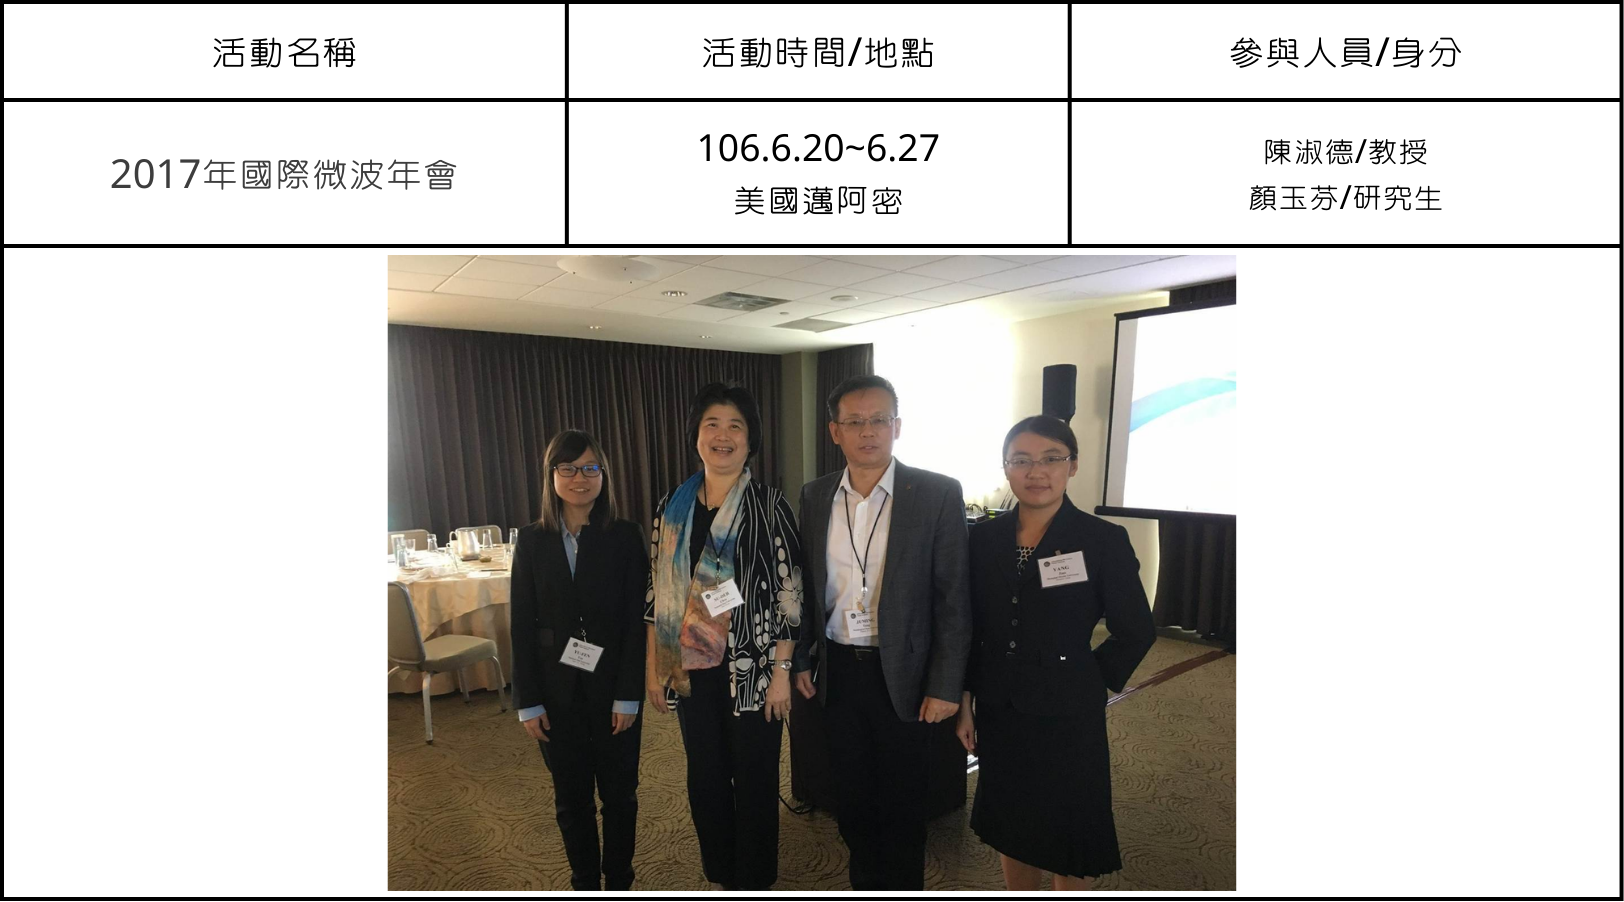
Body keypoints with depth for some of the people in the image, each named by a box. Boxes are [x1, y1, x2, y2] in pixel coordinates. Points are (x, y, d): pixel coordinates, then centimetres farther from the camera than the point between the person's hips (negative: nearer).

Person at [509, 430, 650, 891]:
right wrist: (528, 701, -2)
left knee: (619, 794, 12)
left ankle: (618, 882, 32)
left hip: (613, 690, -1)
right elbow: (522, 625, 0)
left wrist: (628, 695, -11)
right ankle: (585, 883, 34)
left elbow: (637, 621, -7)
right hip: (557, 692, 2)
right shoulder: (532, 541, -1)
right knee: (571, 798, 15)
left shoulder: (624, 537, -6)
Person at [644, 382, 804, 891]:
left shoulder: (769, 506, -8)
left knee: (754, 781, 10)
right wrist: (653, 669, 7)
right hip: (691, 669, 4)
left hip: (751, 670, -4)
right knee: (704, 778, 17)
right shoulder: (672, 508, 4)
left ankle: (754, 883, 31)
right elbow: (657, 592, 8)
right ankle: (720, 877, 38)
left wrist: (781, 671, -11)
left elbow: (790, 593, -9)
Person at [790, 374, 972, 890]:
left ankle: (903, 887, 38)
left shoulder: (938, 494, -11)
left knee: (902, 803, 13)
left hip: (901, 673, -3)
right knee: (851, 795, 19)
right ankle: (867, 885, 42)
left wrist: (945, 686, -11)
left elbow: (953, 598, -10)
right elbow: (808, 587, 9)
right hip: (838, 670, 4)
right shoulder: (815, 497, 1)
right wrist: (800, 660, 7)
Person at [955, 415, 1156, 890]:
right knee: (1011, 831, 19)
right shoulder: (983, 537, -2)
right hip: (1000, 713, 3)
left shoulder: (1104, 540, -12)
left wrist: (1087, 682, -4)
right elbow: (970, 631, 4)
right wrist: (966, 702, 4)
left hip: (1068, 715, -3)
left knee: (1069, 834, 13)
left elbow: (1136, 632, -4)